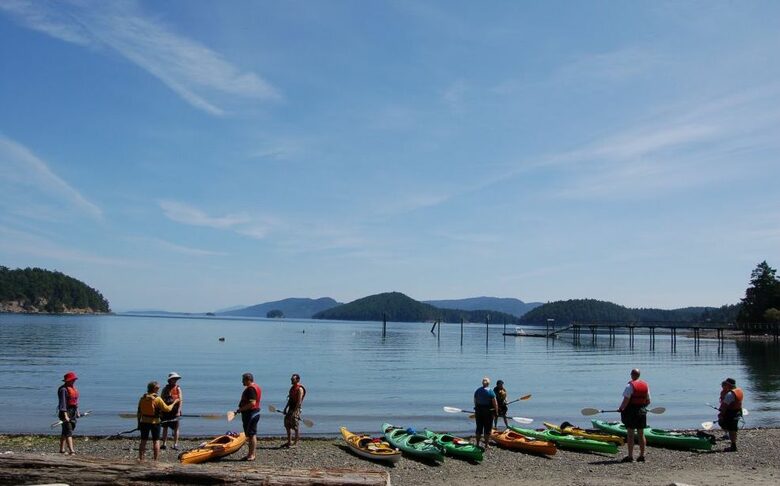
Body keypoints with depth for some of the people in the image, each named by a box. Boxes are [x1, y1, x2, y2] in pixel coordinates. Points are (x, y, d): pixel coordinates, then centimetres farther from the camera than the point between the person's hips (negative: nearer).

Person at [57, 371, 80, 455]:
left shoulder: (73, 388, 14)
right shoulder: (63, 389, -15)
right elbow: (63, 403, -21)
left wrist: (77, 412, 21)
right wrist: (65, 415, -26)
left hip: (73, 412, 9)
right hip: (66, 412, -9)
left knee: (65, 432, 15)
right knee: (68, 431, -14)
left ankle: (62, 449, 22)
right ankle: (71, 450, -20)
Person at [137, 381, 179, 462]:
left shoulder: (142, 398, 0)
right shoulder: (157, 399, -15)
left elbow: (139, 412, 6)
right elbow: (167, 409, -12)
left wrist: (139, 423, 14)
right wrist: (174, 402, 3)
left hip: (144, 422, 4)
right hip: (155, 422, -4)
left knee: (143, 441, 12)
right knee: (156, 441, 7)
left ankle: (141, 459, 14)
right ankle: (155, 459, 7)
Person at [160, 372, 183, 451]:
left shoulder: (178, 388, 1)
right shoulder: (165, 388, 6)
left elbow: (180, 400, -5)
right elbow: (161, 399, 9)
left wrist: (178, 411, -14)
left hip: (175, 411, -2)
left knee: (176, 428, 0)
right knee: (165, 428, 7)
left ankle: (175, 444, 4)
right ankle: (164, 444, 13)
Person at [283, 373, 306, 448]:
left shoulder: (300, 389, -14)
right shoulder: (292, 388, 14)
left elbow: (299, 401, -19)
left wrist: (295, 411, -21)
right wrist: (286, 408, 15)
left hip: (296, 409, -9)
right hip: (291, 408, 10)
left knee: (296, 427, -3)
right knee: (287, 425, 12)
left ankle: (295, 443, 4)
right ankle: (289, 442, 21)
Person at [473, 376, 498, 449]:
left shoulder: (477, 391, 3)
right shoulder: (490, 392, -12)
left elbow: (475, 402, 8)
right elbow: (495, 404, -12)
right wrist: (496, 412, 0)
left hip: (478, 411, 4)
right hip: (488, 412, -4)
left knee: (479, 428, 15)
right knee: (487, 429, 6)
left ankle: (477, 444, 22)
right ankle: (486, 445, 9)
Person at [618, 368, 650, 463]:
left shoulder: (630, 385, -13)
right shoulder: (645, 385, 7)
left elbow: (626, 400, -18)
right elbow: (648, 401, 11)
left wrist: (621, 408, -3)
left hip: (631, 412, -6)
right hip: (642, 412, 6)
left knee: (630, 435, -1)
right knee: (641, 434, 11)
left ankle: (630, 456, -1)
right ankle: (642, 455, 14)